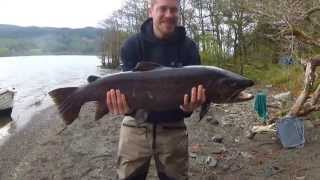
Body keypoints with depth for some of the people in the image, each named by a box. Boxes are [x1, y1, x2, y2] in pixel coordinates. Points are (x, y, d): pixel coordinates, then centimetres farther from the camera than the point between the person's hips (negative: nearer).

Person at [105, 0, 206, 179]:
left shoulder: (188, 47, -6)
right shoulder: (133, 44, -8)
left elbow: (192, 86, -12)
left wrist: (189, 105, -34)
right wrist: (127, 105, -36)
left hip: (173, 128, 1)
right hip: (136, 126, 0)